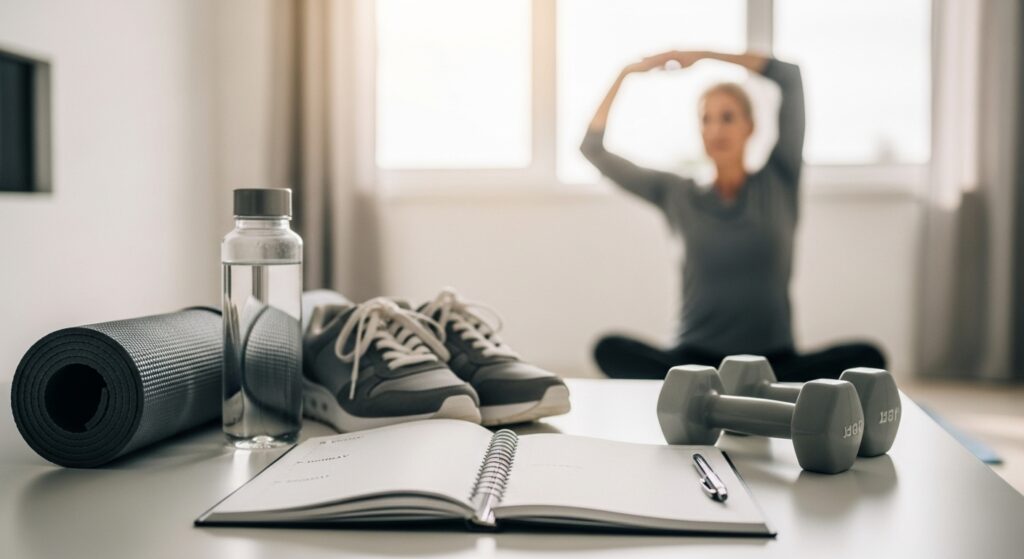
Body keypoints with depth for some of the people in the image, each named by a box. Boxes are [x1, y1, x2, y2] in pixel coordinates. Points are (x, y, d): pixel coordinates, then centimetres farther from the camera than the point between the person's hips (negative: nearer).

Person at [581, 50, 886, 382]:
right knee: (610, 350, -29)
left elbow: (790, 78, 1)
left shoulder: (779, 183, 7)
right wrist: (625, 75, 2)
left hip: (773, 362, 1)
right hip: (696, 361, 0)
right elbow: (594, 149, 10)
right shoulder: (677, 193, 10)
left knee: (867, 357, -28)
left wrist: (703, 56, 4)